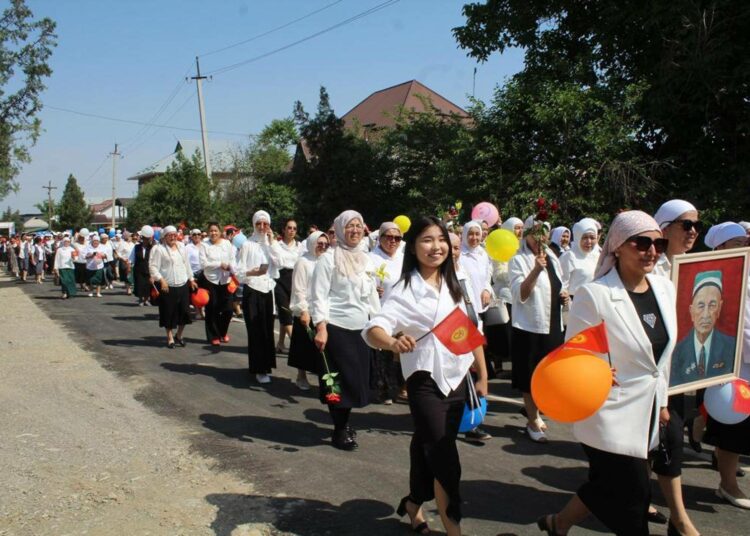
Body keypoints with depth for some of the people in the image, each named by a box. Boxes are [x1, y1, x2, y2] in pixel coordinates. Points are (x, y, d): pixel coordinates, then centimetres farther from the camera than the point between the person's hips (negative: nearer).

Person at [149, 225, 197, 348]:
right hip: (167, 286, -5)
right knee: (169, 312, 2)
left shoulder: (181, 246, 12)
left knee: (184, 311, 4)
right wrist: (161, 280, -22)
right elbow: (153, 267, -11)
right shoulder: (158, 249, -6)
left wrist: (191, 279, 19)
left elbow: (187, 264, 19)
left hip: (183, 285, 5)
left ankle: (179, 335, 23)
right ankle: (170, 338, 18)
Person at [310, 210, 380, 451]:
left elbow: (372, 294, 17)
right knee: (340, 378, 0)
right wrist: (321, 328, -19)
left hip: (360, 328, 6)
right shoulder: (329, 259, -7)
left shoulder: (366, 259, 12)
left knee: (357, 377, 9)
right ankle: (339, 431, 14)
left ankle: (345, 422, 29)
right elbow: (319, 296, -11)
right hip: (336, 327, -6)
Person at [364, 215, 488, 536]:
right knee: (446, 462, -3)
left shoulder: (455, 285, 6)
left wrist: (482, 377, 12)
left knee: (429, 449, 18)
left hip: (458, 379, 6)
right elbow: (373, 329, -26)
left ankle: (414, 503, 39)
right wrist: (393, 342, -47)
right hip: (426, 381, -6)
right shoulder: (406, 290, -13)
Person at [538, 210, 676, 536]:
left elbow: (664, 352, 14)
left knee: (607, 488, 16)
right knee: (633, 497, 0)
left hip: (648, 413, 7)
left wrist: (662, 401, 18)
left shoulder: (665, 289, 3)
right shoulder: (594, 294, -18)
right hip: (611, 414, -7)